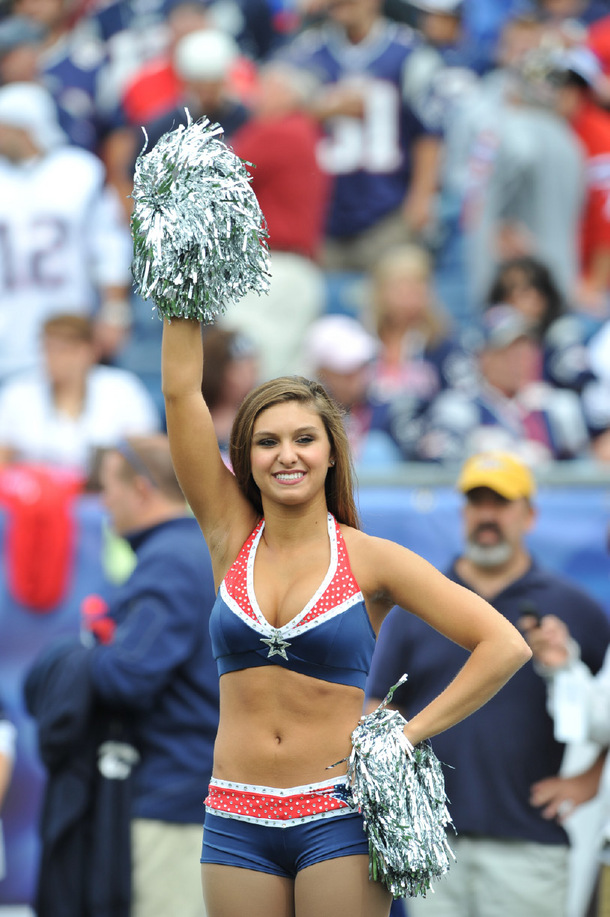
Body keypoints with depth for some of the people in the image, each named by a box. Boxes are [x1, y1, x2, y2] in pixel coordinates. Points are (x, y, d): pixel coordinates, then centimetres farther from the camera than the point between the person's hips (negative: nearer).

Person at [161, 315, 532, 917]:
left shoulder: (369, 560, -1)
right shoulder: (231, 539, 6)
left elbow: (506, 646, -5)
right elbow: (181, 390, 2)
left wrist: (409, 734, -8)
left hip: (339, 817, -3)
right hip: (236, 818, 3)